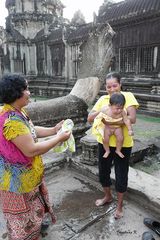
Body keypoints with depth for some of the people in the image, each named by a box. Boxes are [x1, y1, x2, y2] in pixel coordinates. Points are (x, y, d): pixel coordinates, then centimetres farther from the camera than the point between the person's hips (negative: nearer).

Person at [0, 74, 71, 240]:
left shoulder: (17, 111, 1)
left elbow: (30, 131, 12)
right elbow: (31, 150, -31)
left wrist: (53, 130, 0)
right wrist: (58, 138, -22)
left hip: (26, 174, 10)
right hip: (18, 178, -10)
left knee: (31, 209, 32)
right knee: (23, 218, 15)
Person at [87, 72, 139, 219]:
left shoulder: (127, 96, -9)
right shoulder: (102, 99, 3)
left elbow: (132, 119, -22)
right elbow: (90, 118, -3)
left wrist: (109, 121, -25)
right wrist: (103, 110, -19)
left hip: (123, 144, -4)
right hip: (104, 142, 5)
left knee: (121, 175, 10)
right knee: (103, 172, 19)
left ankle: (120, 205, 35)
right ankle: (108, 196, 47)